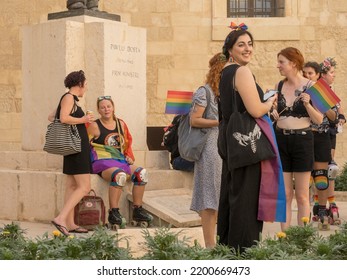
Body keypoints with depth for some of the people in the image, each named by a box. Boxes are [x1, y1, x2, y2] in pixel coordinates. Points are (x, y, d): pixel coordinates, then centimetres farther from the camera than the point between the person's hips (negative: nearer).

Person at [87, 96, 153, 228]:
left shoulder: (121, 124, 15)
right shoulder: (95, 126, -2)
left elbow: (127, 144, 25)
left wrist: (129, 157, 11)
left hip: (120, 161, 7)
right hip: (102, 162, -6)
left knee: (141, 173, -14)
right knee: (120, 174, -36)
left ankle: (137, 211, -4)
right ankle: (113, 213, -28)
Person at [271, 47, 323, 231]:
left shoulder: (310, 86, -6)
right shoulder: (279, 86, 6)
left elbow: (319, 120, -6)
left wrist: (307, 104, -21)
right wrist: (270, 111, -5)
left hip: (302, 140, -4)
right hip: (281, 139, 4)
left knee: (302, 195, 5)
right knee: (284, 194, 6)